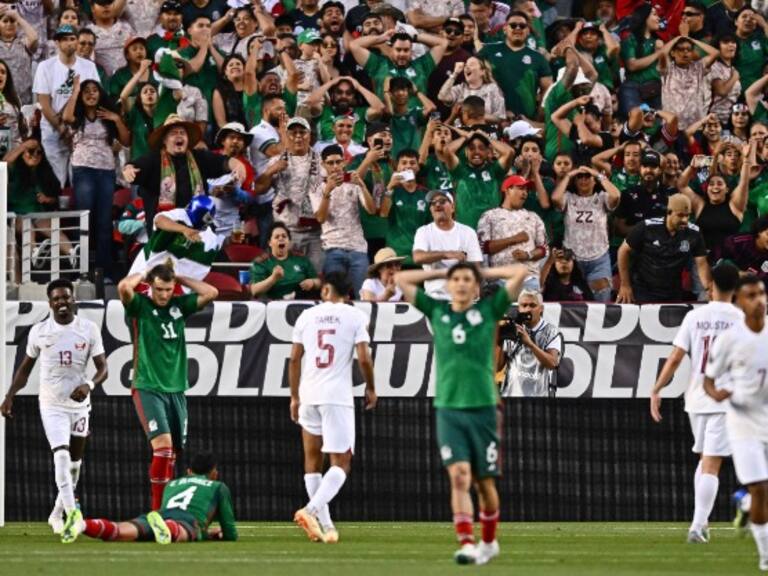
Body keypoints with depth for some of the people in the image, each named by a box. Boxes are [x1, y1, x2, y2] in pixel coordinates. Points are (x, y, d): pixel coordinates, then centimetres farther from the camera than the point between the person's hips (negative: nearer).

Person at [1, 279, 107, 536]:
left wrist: (89, 385, -24)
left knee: (74, 462, 12)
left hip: (79, 404, 2)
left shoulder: (89, 330, -4)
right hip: (52, 405, -2)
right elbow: (25, 368, 9)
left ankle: (57, 514, 31)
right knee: (61, 456, -19)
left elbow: (102, 368, -4)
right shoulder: (39, 331, -3)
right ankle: (72, 513, -27)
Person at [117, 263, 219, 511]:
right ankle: (157, 507, -15)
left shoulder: (179, 306, 10)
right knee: (163, 444, -19)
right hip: (148, 388, -5)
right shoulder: (140, 306, -3)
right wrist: (142, 275, -4)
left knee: (171, 453, 5)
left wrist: (179, 278, 5)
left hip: (176, 389, 5)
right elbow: (124, 287, -22)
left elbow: (211, 293, 5)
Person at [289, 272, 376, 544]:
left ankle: (324, 523, 10)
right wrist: (370, 388, 10)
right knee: (341, 462, -2)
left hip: (309, 395, 4)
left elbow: (294, 359, 10)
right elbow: (363, 358, -6)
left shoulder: (307, 316, 9)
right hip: (337, 396, -4)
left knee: (312, 460, 13)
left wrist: (294, 397, 18)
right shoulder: (355, 316, 1)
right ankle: (312, 509, -24)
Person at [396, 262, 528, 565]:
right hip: (448, 409, 0)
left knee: (484, 482, 7)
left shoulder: (489, 310, 5)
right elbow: (400, 279, 12)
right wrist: (439, 272, 14)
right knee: (459, 476, -15)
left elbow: (521, 272, 2)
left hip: (483, 407, 0)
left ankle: (489, 542, 27)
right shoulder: (437, 311, 9)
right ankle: (466, 544, -21)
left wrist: (485, 273, 11)